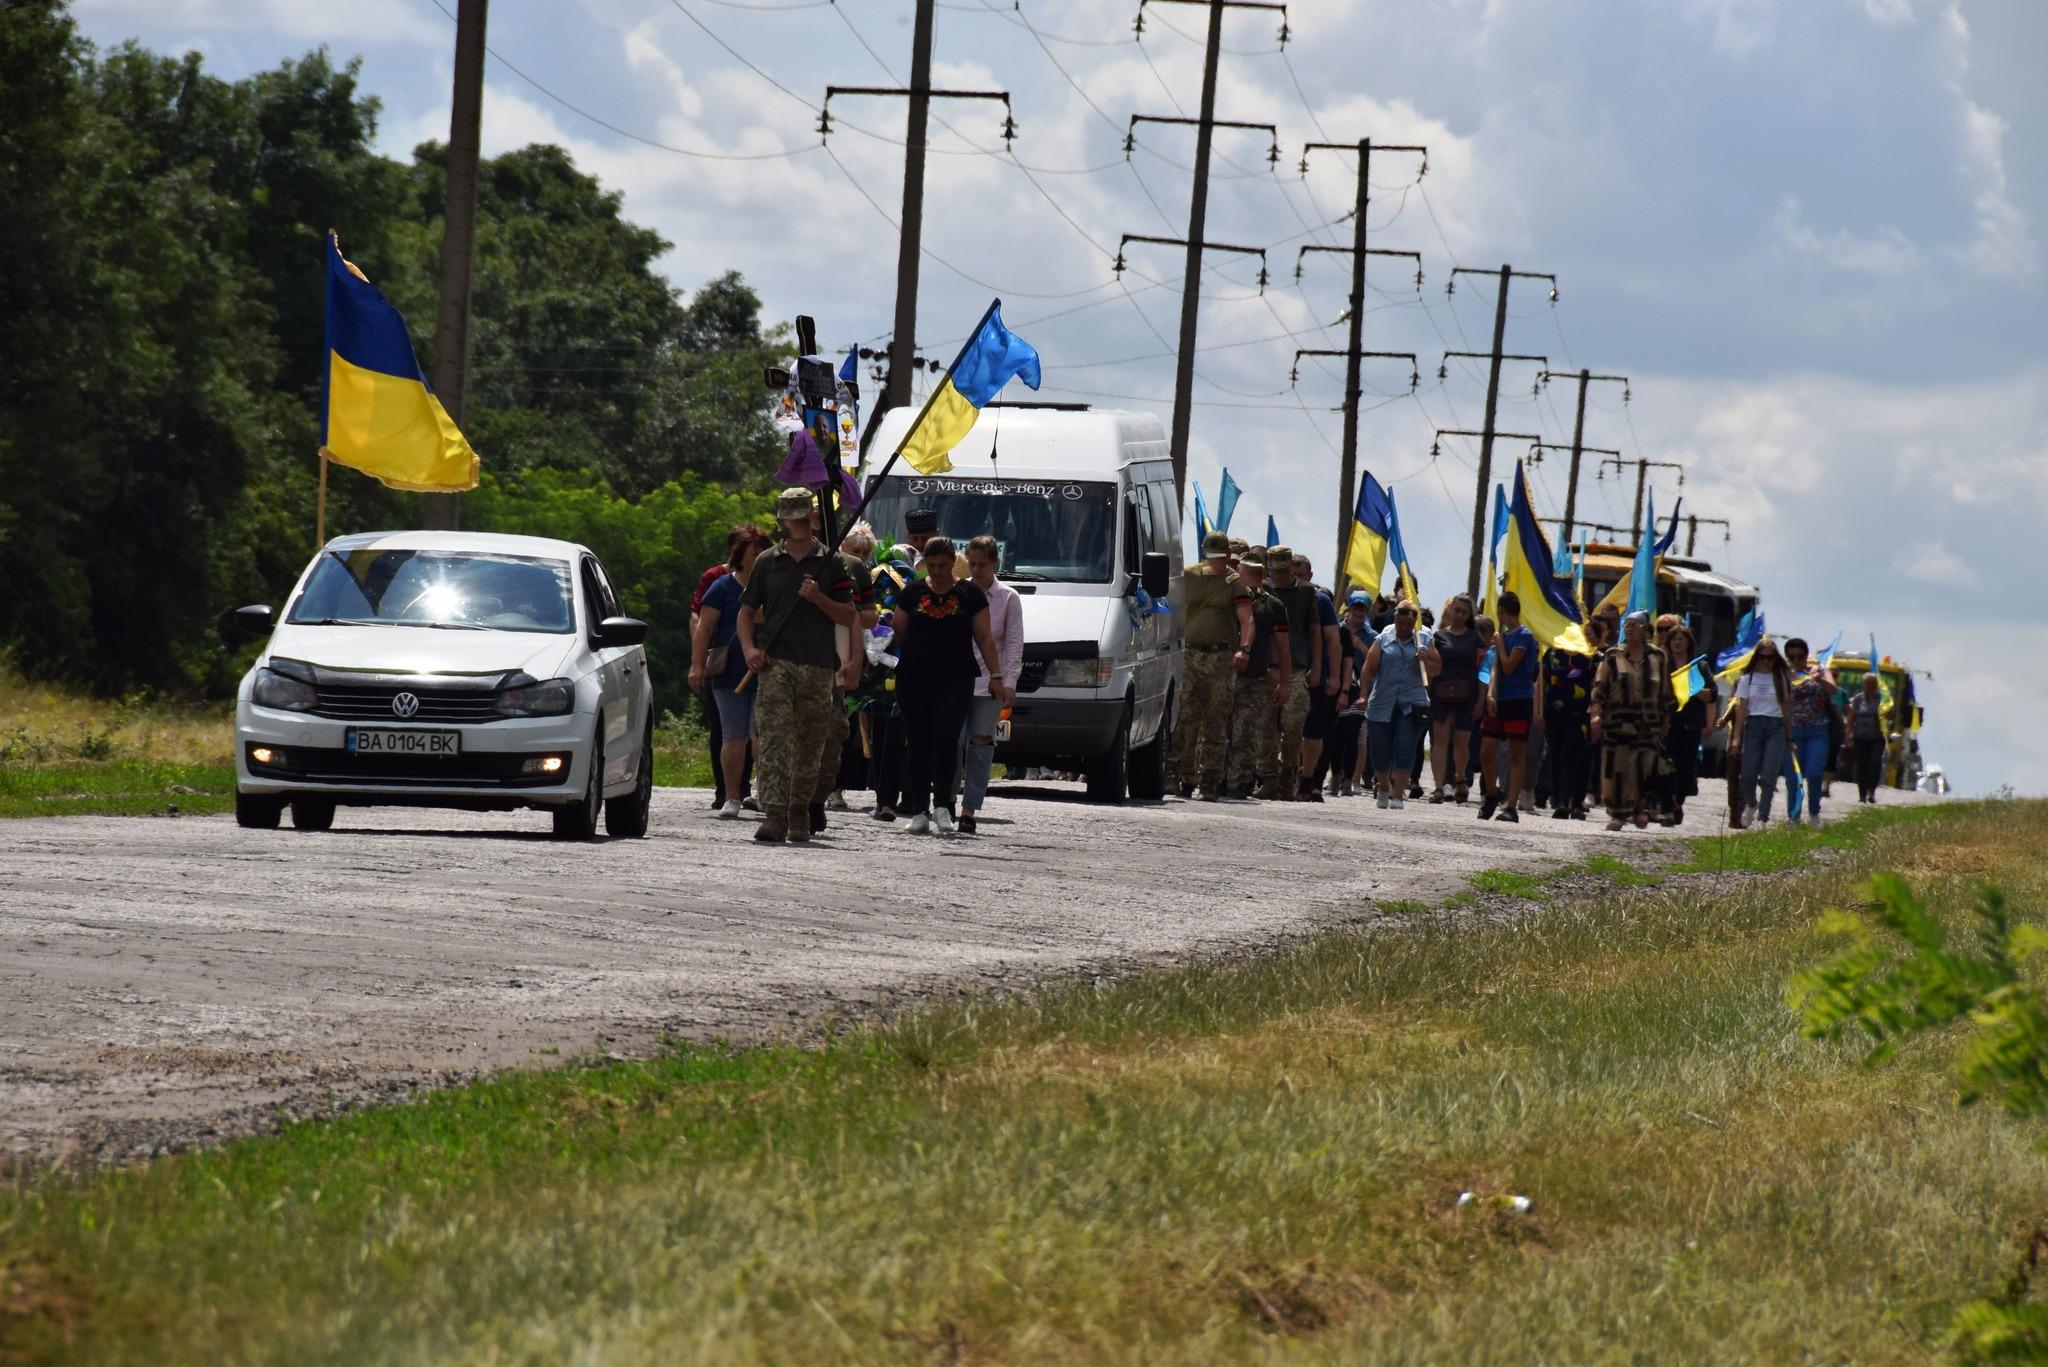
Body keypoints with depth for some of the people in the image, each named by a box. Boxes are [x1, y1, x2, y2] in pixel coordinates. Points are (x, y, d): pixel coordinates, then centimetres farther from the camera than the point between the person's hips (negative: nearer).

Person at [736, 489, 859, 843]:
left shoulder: (830, 563, 8)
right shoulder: (767, 561, 11)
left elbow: (850, 617, 6)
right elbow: (747, 611, 17)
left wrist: (819, 599, -11)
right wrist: (749, 648, -1)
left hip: (817, 667, 0)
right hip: (775, 663, 0)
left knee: (808, 746, 7)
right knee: (772, 739, -14)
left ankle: (800, 815, 22)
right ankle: (774, 816, -22)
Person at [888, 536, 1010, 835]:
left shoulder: (969, 594, 7)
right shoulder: (913, 593, 10)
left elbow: (984, 638, 8)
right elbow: (897, 633, 15)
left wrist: (996, 677, 3)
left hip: (955, 678, -1)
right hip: (914, 676, 2)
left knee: (946, 737, -15)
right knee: (918, 742, -1)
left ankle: (942, 806, -8)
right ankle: (919, 811, 3)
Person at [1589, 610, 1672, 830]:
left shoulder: (1657, 657, 9)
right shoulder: (1613, 657, 5)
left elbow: (1665, 692, 15)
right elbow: (1599, 687, 2)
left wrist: (1665, 721, 14)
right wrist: (1596, 714, -11)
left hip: (1648, 725, 0)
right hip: (1617, 723, 0)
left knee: (1646, 766, -13)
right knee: (1616, 769, -1)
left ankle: (1642, 807, 3)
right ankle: (1617, 814, 7)